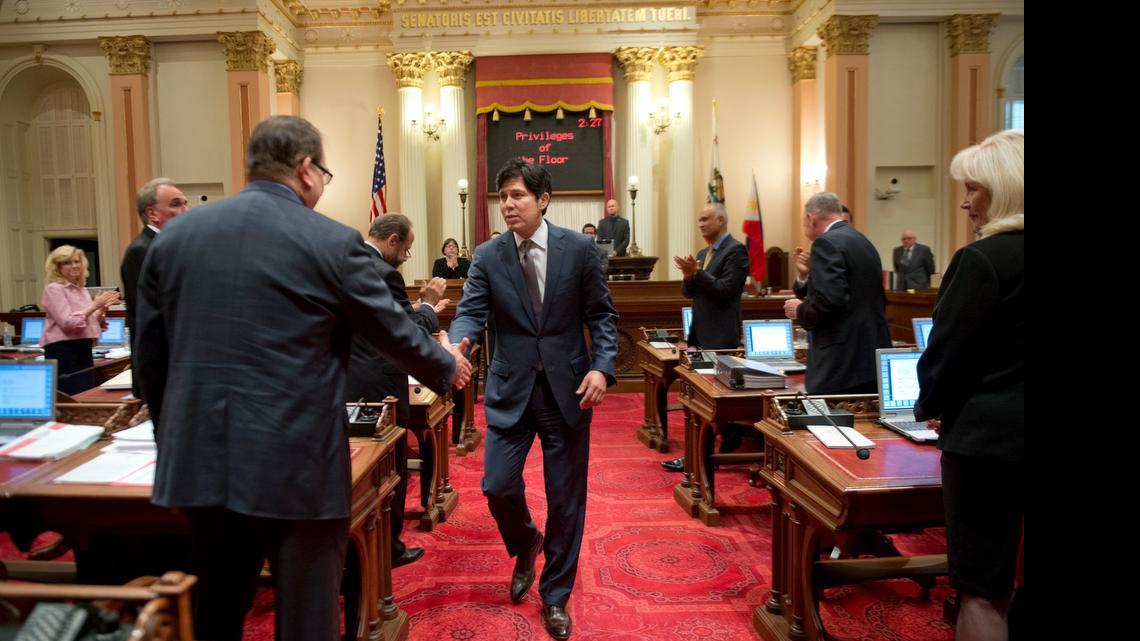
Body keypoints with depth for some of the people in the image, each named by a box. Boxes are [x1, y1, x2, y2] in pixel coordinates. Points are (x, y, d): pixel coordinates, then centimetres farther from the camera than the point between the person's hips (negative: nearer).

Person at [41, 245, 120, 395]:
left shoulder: (81, 289, 14)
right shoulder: (54, 289, -8)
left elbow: (92, 323, 16)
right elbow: (68, 323, -19)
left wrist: (102, 308, -1)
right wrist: (94, 305, -17)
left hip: (84, 350, 8)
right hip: (64, 352, -8)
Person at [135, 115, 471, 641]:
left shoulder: (172, 236, 5)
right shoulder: (333, 242, -10)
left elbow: (151, 357, 10)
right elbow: (394, 333, -1)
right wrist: (446, 366, 18)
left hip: (199, 461, 6)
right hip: (297, 463, -5)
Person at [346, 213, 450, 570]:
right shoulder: (383, 273, -20)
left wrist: (423, 309, 15)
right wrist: (428, 305, -3)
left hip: (346, 387, 8)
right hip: (379, 390, -8)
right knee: (390, 471, 8)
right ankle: (387, 549, 21)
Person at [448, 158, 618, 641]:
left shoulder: (579, 249, -3)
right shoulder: (487, 256, 1)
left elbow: (601, 315, 0)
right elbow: (471, 311, -7)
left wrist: (602, 367, -14)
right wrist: (458, 344, -30)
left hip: (569, 387, -1)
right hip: (511, 388, 1)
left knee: (566, 498, 7)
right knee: (497, 485, -2)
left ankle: (555, 596, 28)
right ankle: (526, 546, 35)